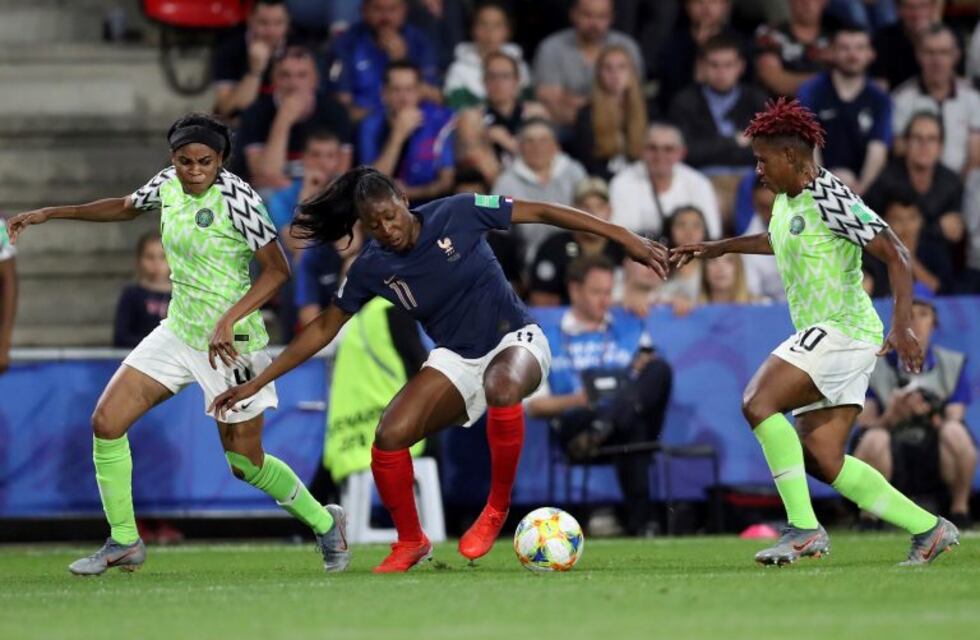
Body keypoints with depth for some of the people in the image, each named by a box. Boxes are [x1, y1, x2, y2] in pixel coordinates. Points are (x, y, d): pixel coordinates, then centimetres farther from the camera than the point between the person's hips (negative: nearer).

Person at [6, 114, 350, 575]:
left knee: (245, 463, 3)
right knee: (106, 421, -5)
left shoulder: (235, 197, -19)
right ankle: (123, 542, 7)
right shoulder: (168, 185, 0)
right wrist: (50, 214, 22)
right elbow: (124, 207, 22)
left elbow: (277, 269, -20)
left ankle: (324, 522, 30)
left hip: (229, 342, -6)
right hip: (176, 331, 6)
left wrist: (230, 318, -30)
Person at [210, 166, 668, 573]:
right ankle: (410, 543, 6)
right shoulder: (371, 268, -7)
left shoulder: (457, 214, -17)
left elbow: (540, 213, -13)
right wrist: (256, 383, 2)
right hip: (456, 359, 4)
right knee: (390, 436, -18)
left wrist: (624, 238, -15)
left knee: (502, 387, -40)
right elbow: (324, 328, 5)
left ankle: (498, 509, -20)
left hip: (516, 340, -4)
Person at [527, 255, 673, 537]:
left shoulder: (630, 328, 28)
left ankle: (602, 427, -54)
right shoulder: (549, 340, 17)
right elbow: (533, 405, 10)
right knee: (631, 426, -40)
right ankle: (639, 523, -49)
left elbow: (654, 378, 24)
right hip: (577, 426, -3)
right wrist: (577, 401, -9)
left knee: (661, 368, -30)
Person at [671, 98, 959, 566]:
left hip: (843, 330, -10)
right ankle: (929, 529, 12)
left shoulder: (828, 199, -15)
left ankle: (803, 528, -22)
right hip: (824, 337, 10)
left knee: (758, 403, -21)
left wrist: (901, 326, -28)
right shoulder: (787, 200, 14)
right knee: (823, 461, 6)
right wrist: (717, 248, 42)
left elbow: (895, 255, -19)